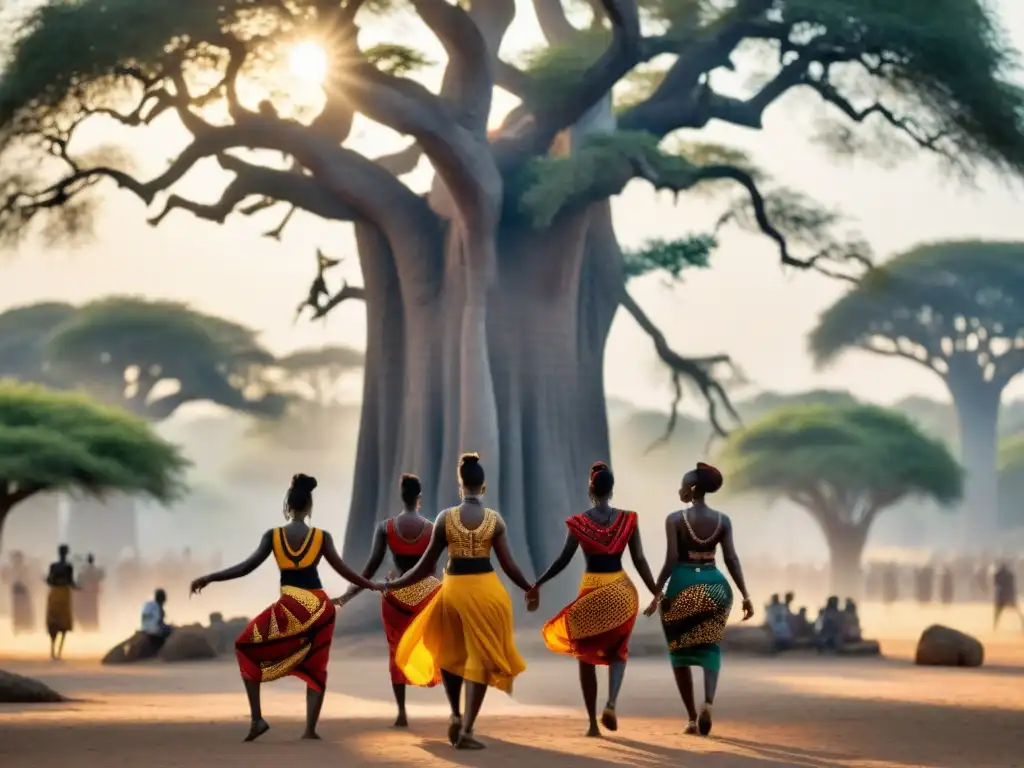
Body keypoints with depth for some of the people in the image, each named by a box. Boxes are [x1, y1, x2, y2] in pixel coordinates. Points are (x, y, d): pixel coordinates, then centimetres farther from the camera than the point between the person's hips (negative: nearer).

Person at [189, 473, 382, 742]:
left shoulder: (273, 535, -2)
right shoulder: (322, 536, 1)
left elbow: (246, 567, -4)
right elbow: (343, 570, 1)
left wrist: (208, 578, 2)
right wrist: (373, 586, 13)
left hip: (290, 608, -2)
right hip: (320, 607, 2)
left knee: (245, 646, 16)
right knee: (315, 667, 14)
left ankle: (257, 718, 6)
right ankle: (310, 729, 3)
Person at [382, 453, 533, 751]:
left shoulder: (445, 518, -5)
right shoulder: (495, 520, -4)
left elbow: (426, 566, -2)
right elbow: (508, 564, -2)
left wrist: (393, 585, 9)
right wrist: (530, 590, 14)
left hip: (454, 590, 1)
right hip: (487, 590, -1)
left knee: (449, 652, 24)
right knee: (480, 658, 5)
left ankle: (455, 716, 15)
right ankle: (467, 730, 0)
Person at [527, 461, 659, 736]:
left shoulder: (578, 522, -6)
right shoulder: (627, 520, -2)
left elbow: (563, 560, -6)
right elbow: (640, 561, -3)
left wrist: (537, 584, 5)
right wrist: (657, 594, 4)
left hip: (590, 589, -1)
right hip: (621, 590, 1)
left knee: (586, 655, 12)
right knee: (618, 651, 18)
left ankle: (593, 722, 10)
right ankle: (611, 704, -7)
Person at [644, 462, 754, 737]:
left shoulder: (675, 519, -8)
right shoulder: (723, 520, 2)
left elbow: (671, 560, -13)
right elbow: (731, 560, -1)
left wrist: (657, 593, -8)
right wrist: (746, 596, 1)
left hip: (682, 586, -3)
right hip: (714, 586, 3)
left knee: (680, 651, 12)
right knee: (710, 648, 12)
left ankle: (692, 717, 10)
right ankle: (708, 702, -17)